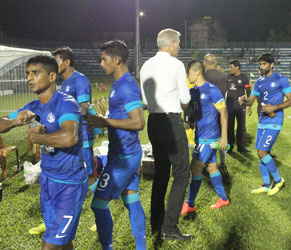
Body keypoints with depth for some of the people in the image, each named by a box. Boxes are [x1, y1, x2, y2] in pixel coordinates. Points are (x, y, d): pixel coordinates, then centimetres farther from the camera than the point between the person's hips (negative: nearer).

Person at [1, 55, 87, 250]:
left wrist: (36, 136, -21)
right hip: (47, 179, 7)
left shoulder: (66, 103, -20)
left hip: (70, 184, -7)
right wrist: (16, 121, -12)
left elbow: (69, 138, -39)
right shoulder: (33, 107, 4)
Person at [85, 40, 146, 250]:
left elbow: (138, 123, -25)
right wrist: (101, 122, 12)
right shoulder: (121, 84, 13)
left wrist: (105, 121, -21)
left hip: (123, 157, -10)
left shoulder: (126, 86, -19)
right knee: (132, 202, 16)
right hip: (130, 153, 10)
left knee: (99, 204, 0)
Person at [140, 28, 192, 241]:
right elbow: (185, 99, -3)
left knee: (161, 172, 17)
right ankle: (169, 228, 0)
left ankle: (156, 223, 27)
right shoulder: (176, 64, -8)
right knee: (181, 173, 0)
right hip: (172, 121, -7)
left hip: (153, 121, 8)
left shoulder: (146, 66, 11)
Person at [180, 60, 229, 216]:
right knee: (212, 167, 15)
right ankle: (223, 199, 29)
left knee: (195, 167, -7)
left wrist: (224, 136, -15)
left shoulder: (212, 90, -13)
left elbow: (223, 113, -13)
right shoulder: (193, 91, 9)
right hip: (201, 136, 8)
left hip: (209, 136, -8)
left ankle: (190, 204, 3)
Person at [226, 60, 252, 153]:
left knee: (241, 126, 2)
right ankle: (230, 146, 14)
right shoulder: (228, 77, 7)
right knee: (229, 126, 5)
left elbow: (248, 93, 0)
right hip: (229, 106, 3)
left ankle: (241, 147, 11)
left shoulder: (244, 78, -2)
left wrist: (249, 106, -4)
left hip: (240, 106, -2)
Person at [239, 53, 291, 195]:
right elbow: (251, 101, 10)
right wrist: (244, 101, -13)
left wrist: (274, 107, -21)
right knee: (261, 153, 9)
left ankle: (278, 180, 7)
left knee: (262, 153, -13)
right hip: (262, 121, 7)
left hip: (274, 122, -7)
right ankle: (266, 185, 20)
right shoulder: (259, 82, 13)